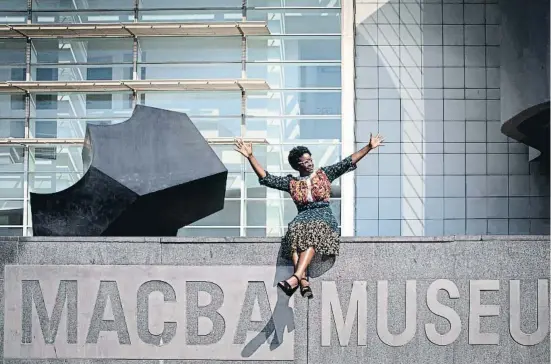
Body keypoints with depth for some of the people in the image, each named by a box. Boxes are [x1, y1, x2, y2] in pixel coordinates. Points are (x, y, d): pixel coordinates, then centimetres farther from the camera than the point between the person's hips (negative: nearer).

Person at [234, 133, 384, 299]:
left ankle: (296, 278, -51)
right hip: (303, 216, 1)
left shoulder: (324, 174, 16)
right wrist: (250, 156, 5)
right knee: (295, 230, -35)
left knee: (313, 230, -37)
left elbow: (347, 162, 11)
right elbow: (265, 178, 11)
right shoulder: (291, 182, 17)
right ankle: (304, 280, -46)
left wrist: (369, 147, 4)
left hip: (324, 215, -1)